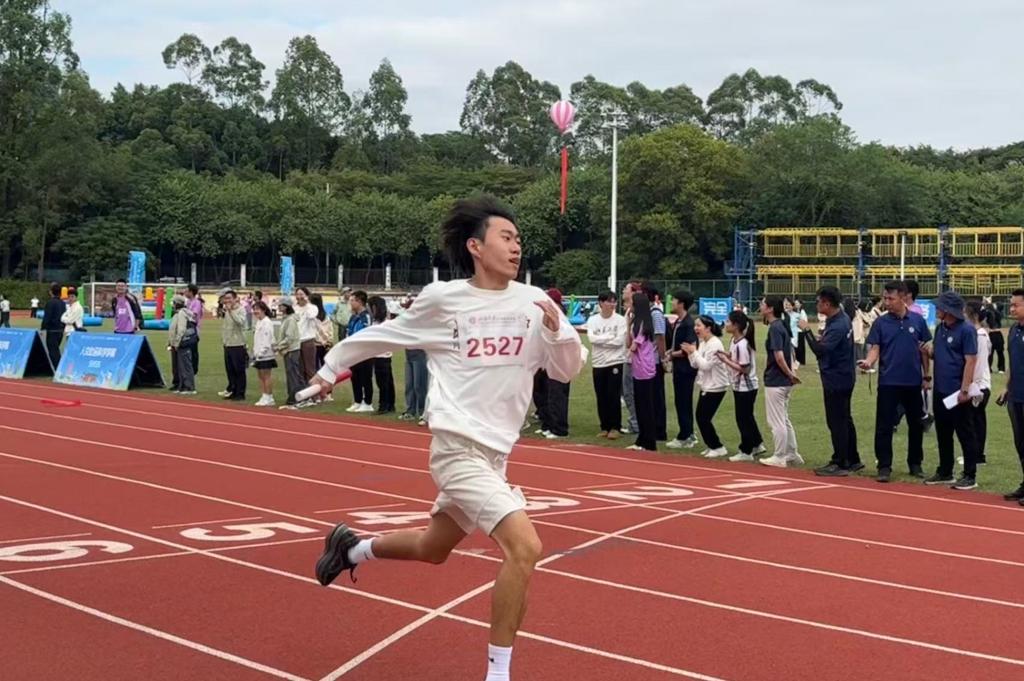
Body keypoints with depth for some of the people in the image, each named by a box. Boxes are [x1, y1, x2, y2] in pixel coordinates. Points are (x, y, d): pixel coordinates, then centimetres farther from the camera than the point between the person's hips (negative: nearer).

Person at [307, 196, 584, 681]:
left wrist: (557, 330, -16)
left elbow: (568, 370, 4)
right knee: (524, 547, -22)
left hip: (494, 454, 6)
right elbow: (382, 336, 7)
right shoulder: (442, 299, -9)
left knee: (432, 550, 25)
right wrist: (331, 366, 18)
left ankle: (352, 547, 53)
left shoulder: (534, 301, 0)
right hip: (458, 449, -6)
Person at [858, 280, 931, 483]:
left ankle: (915, 464, 25)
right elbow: (875, 348, -5)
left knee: (916, 424, 11)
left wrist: (926, 375, 5)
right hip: (888, 382, -1)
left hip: (913, 382, 1)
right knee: (884, 425, -2)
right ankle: (884, 466, 4)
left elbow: (924, 349, 7)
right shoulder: (880, 322, -1)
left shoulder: (917, 321, 1)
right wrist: (869, 362, -26)